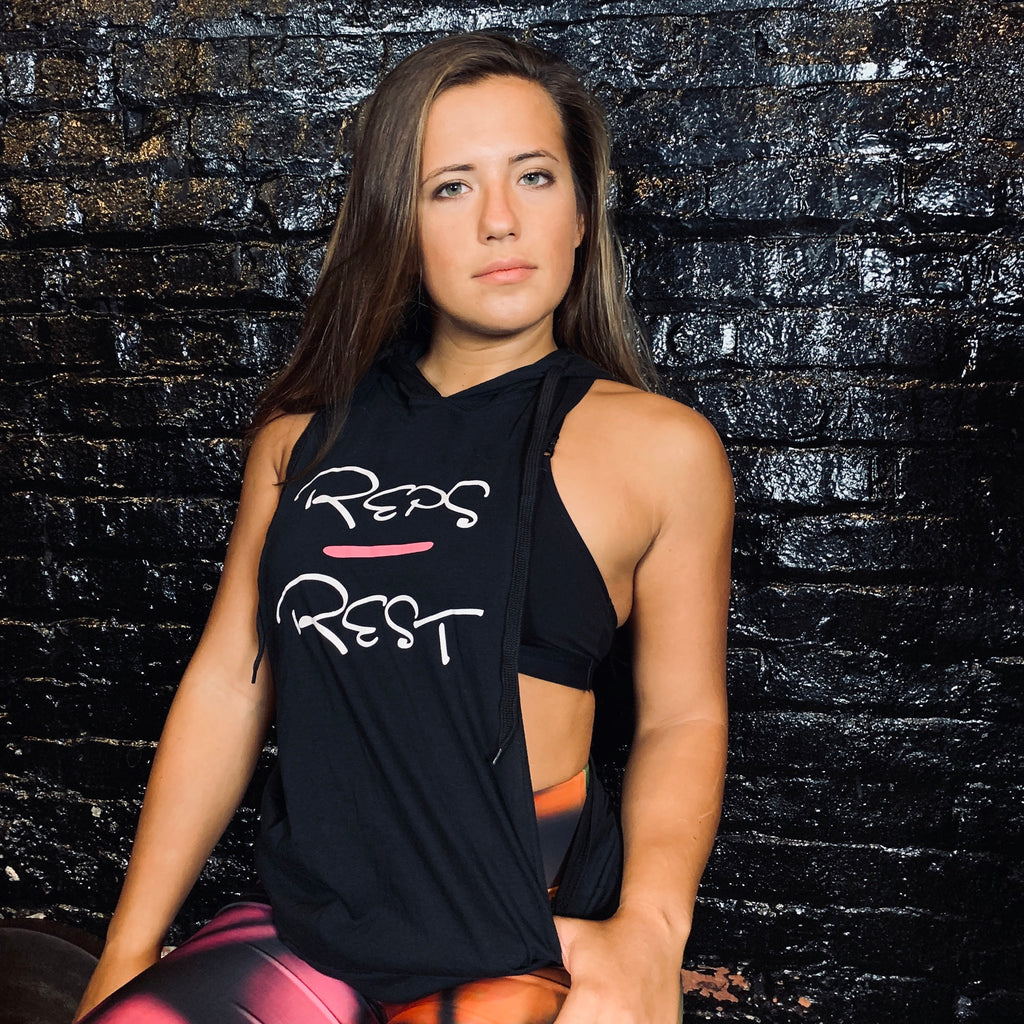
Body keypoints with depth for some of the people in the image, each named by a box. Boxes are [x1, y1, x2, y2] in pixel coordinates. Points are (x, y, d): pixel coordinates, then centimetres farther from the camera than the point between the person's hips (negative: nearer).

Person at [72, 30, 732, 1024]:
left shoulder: (659, 445, -3)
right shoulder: (302, 431, 6)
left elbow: (682, 717, 1)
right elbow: (227, 684, 7)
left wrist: (648, 928, -16)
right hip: (305, 929, 4)